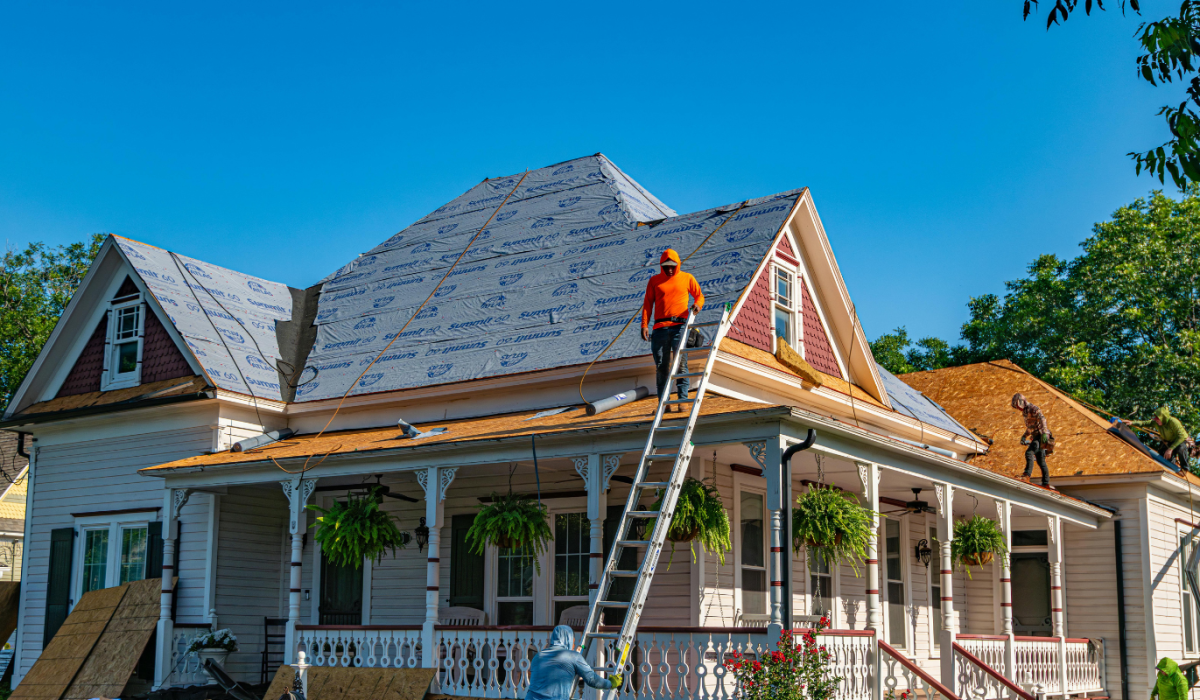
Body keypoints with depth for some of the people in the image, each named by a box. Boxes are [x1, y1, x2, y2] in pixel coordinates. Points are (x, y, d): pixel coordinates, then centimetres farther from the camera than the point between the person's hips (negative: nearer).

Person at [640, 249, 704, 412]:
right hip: (660, 327, 2)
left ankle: (682, 400, -7)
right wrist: (644, 324, 0)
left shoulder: (687, 278, 11)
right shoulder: (654, 281, 13)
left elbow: (699, 295, 16)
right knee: (662, 366, 2)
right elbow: (648, 303, 11)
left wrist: (698, 304, -8)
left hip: (680, 326, -2)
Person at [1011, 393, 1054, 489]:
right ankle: (1046, 483, 12)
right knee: (1040, 461, 10)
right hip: (1035, 437, 10)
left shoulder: (1033, 408, -10)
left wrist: (1044, 433, -35)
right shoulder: (1025, 412, 20)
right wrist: (1024, 436, 20)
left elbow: (1042, 419, -25)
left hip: (1041, 435, -10)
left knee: (1029, 453, -25)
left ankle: (1027, 475, -34)